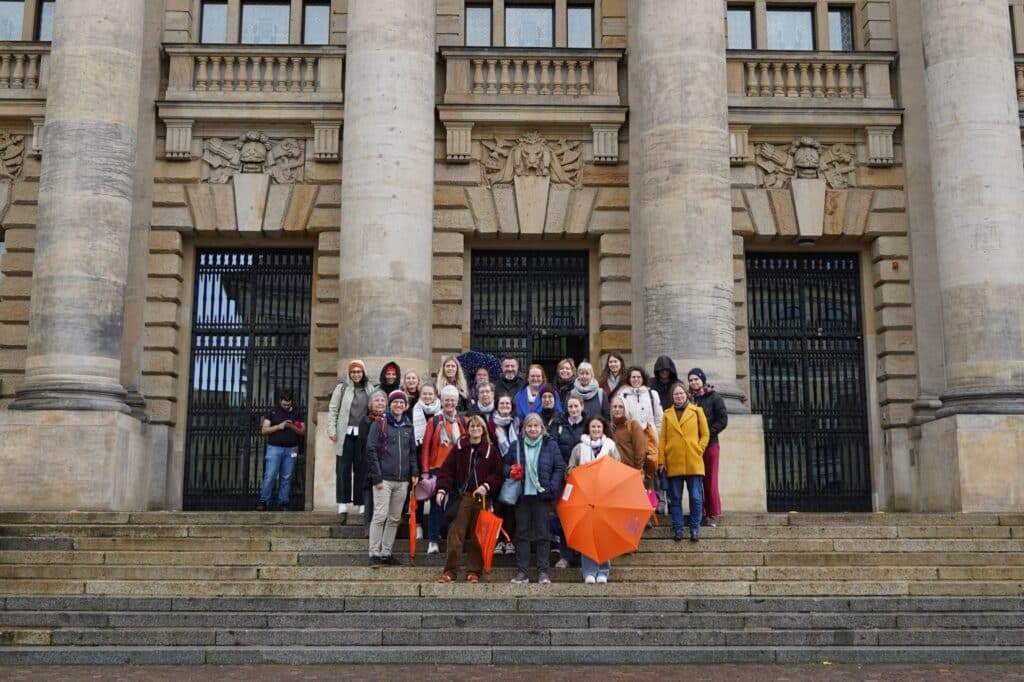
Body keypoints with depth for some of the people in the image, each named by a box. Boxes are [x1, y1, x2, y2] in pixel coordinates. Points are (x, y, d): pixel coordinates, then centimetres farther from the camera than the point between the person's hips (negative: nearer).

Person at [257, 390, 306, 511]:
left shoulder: (298, 413, 9)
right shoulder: (272, 413, 6)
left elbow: (303, 432, 7)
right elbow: (264, 430, 1)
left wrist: (293, 427, -12)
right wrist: (279, 426, -12)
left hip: (291, 449, 1)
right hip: (274, 448, -1)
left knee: (286, 478, 2)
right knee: (270, 476, -7)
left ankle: (283, 502, 8)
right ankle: (263, 501, 0)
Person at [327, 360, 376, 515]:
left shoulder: (370, 390, 9)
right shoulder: (341, 388, 4)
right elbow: (333, 410, 2)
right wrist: (332, 430, -6)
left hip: (363, 434, 1)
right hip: (345, 433, -1)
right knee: (343, 468, 1)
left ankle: (362, 502, 9)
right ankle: (343, 502, 6)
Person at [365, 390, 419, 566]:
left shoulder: (408, 426, 16)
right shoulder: (380, 424, 0)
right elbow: (371, 450, -5)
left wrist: (415, 472, 6)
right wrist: (376, 476, -11)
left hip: (402, 480, 5)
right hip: (384, 479, -5)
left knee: (395, 518, 7)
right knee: (380, 516, -7)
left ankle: (386, 553, 15)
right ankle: (375, 554, -2)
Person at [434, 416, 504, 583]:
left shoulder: (491, 450, 6)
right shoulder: (459, 448, 6)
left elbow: (498, 474, 3)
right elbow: (447, 470, 2)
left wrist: (487, 486, -12)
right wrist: (442, 489, -8)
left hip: (481, 497, 0)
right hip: (462, 496, 0)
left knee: (477, 535, 4)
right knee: (455, 533, -5)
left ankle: (474, 571, 12)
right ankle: (450, 570, -1)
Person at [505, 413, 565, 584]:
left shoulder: (550, 445, 4)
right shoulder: (516, 446, 10)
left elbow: (559, 468, 2)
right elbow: (506, 465, 16)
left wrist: (552, 488, -9)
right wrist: (511, 472, -6)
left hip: (542, 495, -2)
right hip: (522, 495, 2)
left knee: (543, 533, 1)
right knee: (522, 533, 3)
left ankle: (543, 572, 6)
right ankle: (522, 572, 7)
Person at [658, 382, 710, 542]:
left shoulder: (697, 411, 7)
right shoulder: (667, 414, 9)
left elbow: (705, 434, 8)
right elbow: (662, 439, 7)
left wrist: (698, 451, -3)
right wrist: (661, 461, 1)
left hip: (693, 463, -1)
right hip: (673, 464, 1)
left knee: (695, 497, -1)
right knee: (675, 498, 5)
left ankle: (695, 529, 6)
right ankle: (678, 529, 11)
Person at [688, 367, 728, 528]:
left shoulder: (714, 398, 0)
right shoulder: (688, 399, 9)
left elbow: (723, 420, -5)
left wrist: (707, 433, -12)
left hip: (709, 444, -3)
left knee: (710, 480, -2)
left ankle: (713, 514, 4)